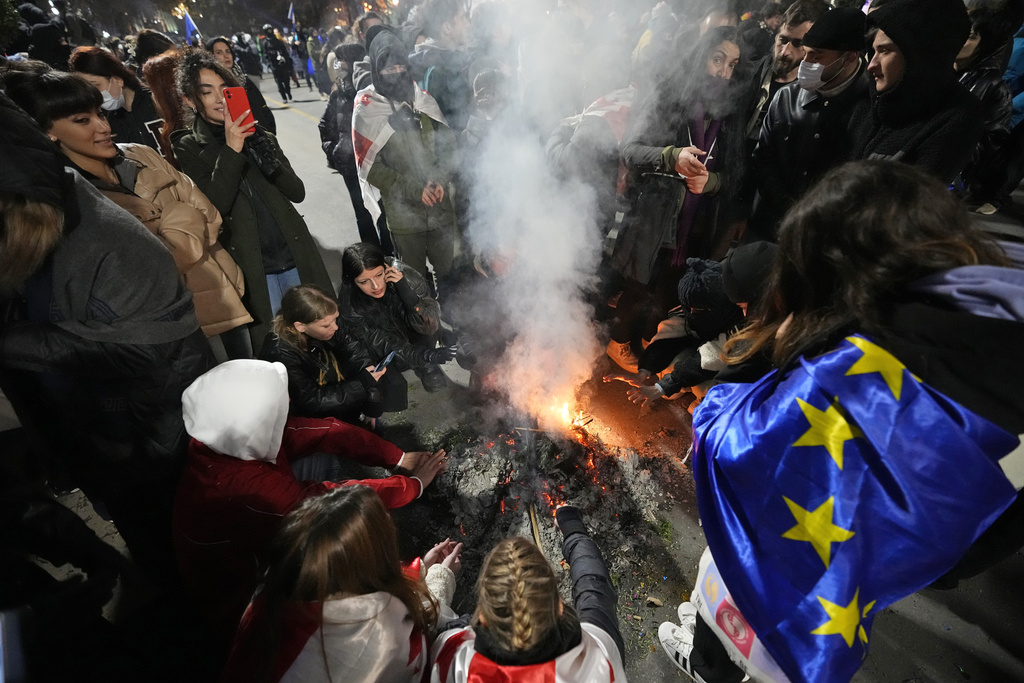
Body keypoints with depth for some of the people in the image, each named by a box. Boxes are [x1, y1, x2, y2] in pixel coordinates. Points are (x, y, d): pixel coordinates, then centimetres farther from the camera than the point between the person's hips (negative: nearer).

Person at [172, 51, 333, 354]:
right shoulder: (186, 149, 3)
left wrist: (266, 155, -13)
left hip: (296, 257, 3)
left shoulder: (258, 136, 12)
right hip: (253, 270, -3)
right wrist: (230, 151, -19)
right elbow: (213, 207, -11)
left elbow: (297, 192, 3)